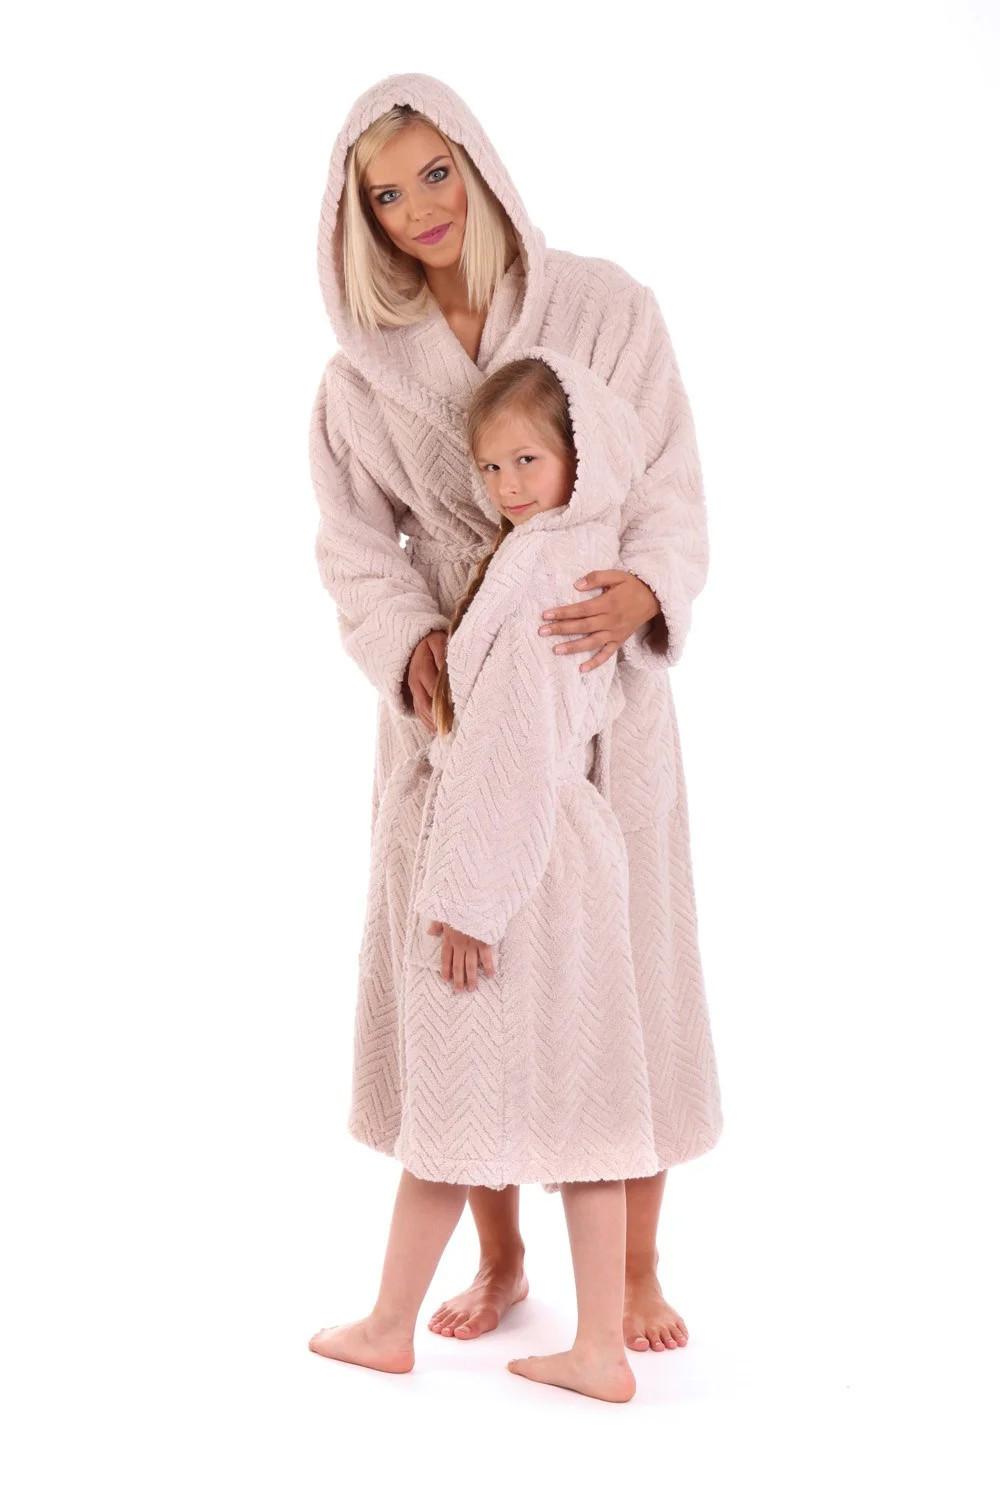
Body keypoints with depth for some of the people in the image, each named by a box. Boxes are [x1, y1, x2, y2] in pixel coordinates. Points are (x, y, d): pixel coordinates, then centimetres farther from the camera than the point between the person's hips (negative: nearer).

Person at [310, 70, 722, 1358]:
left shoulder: (607, 309, -5)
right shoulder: (364, 365, 2)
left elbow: (670, 495, -8)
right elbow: (356, 541, 2)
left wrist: (643, 590, -29)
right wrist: (412, 644, -17)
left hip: (602, 683, -2)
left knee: (622, 961, 2)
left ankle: (636, 1267, 17)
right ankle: (499, 1256, 22)